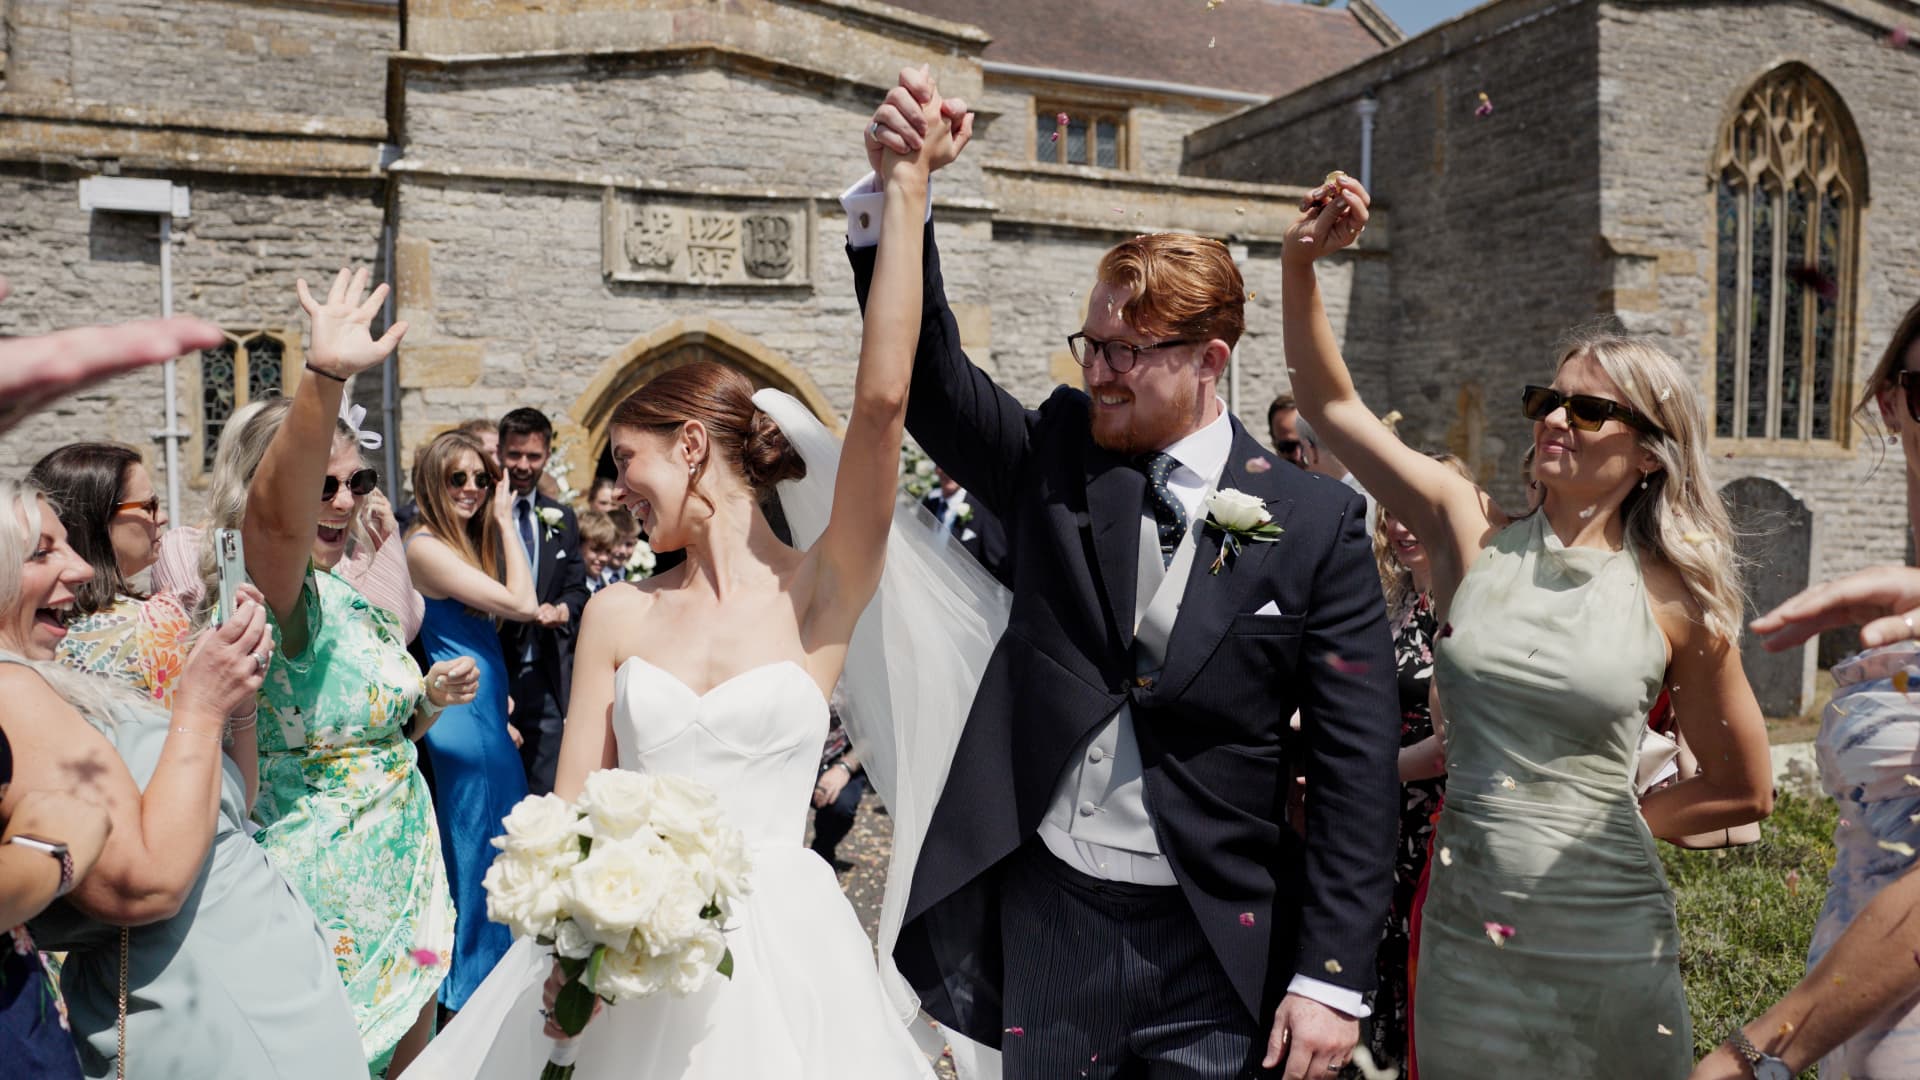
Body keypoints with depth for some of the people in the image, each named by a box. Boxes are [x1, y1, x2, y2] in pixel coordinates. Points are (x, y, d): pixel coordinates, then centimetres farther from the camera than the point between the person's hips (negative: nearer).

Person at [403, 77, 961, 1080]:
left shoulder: (819, 591, -8)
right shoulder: (619, 613, 3)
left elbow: (881, 398, -19)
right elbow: (573, 802, 1)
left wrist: (905, 192, -18)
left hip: (774, 947, -2)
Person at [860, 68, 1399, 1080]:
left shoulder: (1317, 523, -7)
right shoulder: (1053, 458, 0)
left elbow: (1356, 766, -7)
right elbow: (928, 372, -9)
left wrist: (1332, 978, -10)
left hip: (1211, 954, -2)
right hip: (1039, 921, 3)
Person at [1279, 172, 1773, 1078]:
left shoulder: (1677, 602, -5)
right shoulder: (1473, 535, -2)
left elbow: (1743, 790, 7)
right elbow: (1331, 404, -6)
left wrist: (1602, 823, 1)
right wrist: (1299, 262, -15)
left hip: (1605, 943, -1)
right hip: (1466, 930, 1)